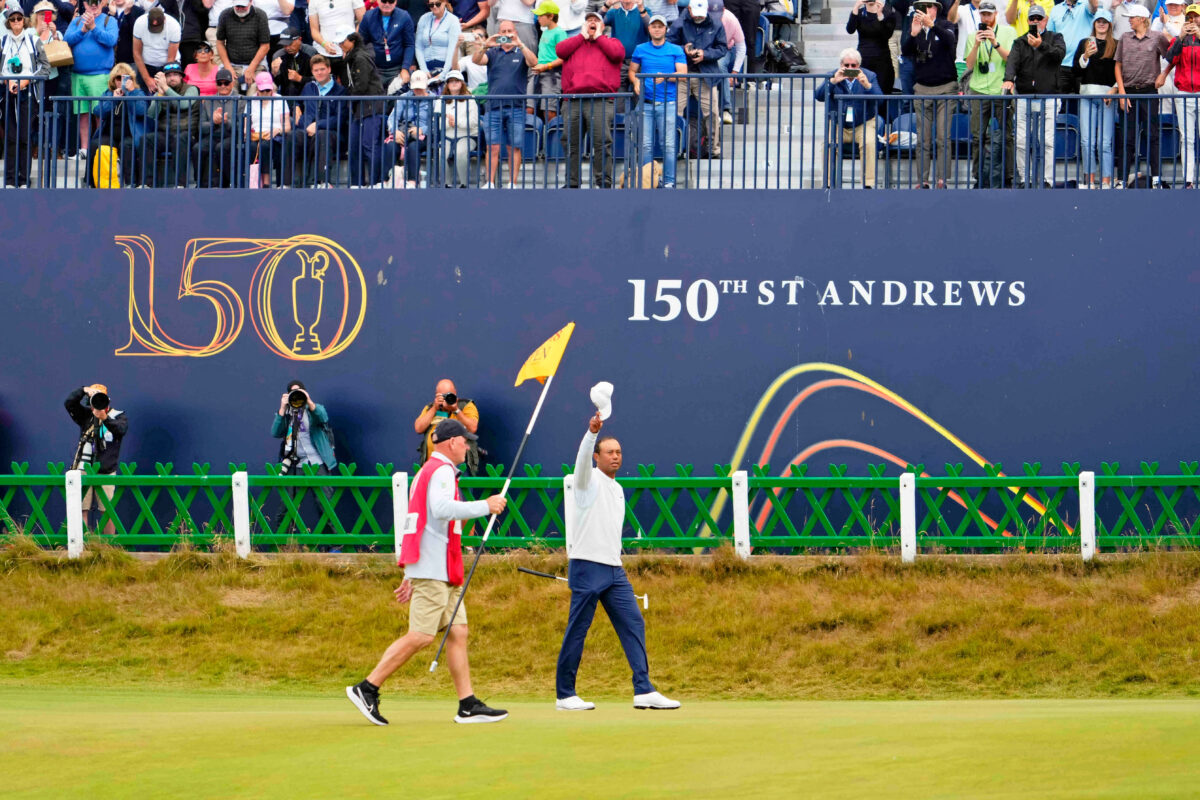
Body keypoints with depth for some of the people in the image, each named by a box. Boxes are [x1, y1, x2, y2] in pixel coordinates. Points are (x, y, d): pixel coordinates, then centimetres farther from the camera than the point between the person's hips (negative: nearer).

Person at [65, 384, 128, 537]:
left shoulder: (118, 416, 4)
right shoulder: (86, 415, 9)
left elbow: (121, 429, -17)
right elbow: (69, 403, -3)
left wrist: (105, 418, -34)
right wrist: (84, 390, -18)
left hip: (106, 471, -1)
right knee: (81, 509, -5)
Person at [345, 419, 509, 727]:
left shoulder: (427, 471, 23)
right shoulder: (442, 471, -8)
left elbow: (417, 523, 24)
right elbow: (442, 508, -28)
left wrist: (410, 575, 25)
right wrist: (485, 506, -21)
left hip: (443, 573, 11)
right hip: (433, 570, -11)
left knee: (458, 632, 5)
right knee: (420, 636, -12)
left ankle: (468, 705, 2)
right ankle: (366, 689, -9)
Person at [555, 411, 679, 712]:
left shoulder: (617, 489, 20)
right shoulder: (590, 480, -2)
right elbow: (582, 458, -24)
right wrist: (592, 432, -42)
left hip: (614, 570, 7)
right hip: (587, 568, -7)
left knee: (633, 624, -2)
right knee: (577, 631, -3)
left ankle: (643, 690, -4)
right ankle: (564, 695, 4)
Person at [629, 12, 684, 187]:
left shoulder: (676, 50, 7)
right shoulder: (640, 50, 13)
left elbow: (683, 73, -2)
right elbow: (632, 71, 19)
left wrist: (665, 77, -19)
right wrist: (636, 82, -3)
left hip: (667, 103, -2)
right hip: (645, 103, 2)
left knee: (668, 144, -6)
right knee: (645, 145, -1)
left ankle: (669, 181, -2)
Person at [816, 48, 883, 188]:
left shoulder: (869, 76, 0)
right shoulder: (833, 76, 2)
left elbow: (879, 99, -14)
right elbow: (819, 96, -12)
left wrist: (867, 86, -32)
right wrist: (832, 82, -27)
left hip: (863, 124, -1)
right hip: (838, 124, 1)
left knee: (869, 142, -31)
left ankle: (868, 183, -26)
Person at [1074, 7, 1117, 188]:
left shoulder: (1115, 45, 8)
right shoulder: (1084, 43, 14)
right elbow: (1076, 70, 9)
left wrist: (1115, 89, -8)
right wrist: (1086, 56, -8)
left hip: (1107, 95, -2)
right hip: (1087, 93, 2)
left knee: (1105, 142, -6)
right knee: (1087, 140, -3)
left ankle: (1106, 180, -4)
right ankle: (1090, 179, 2)